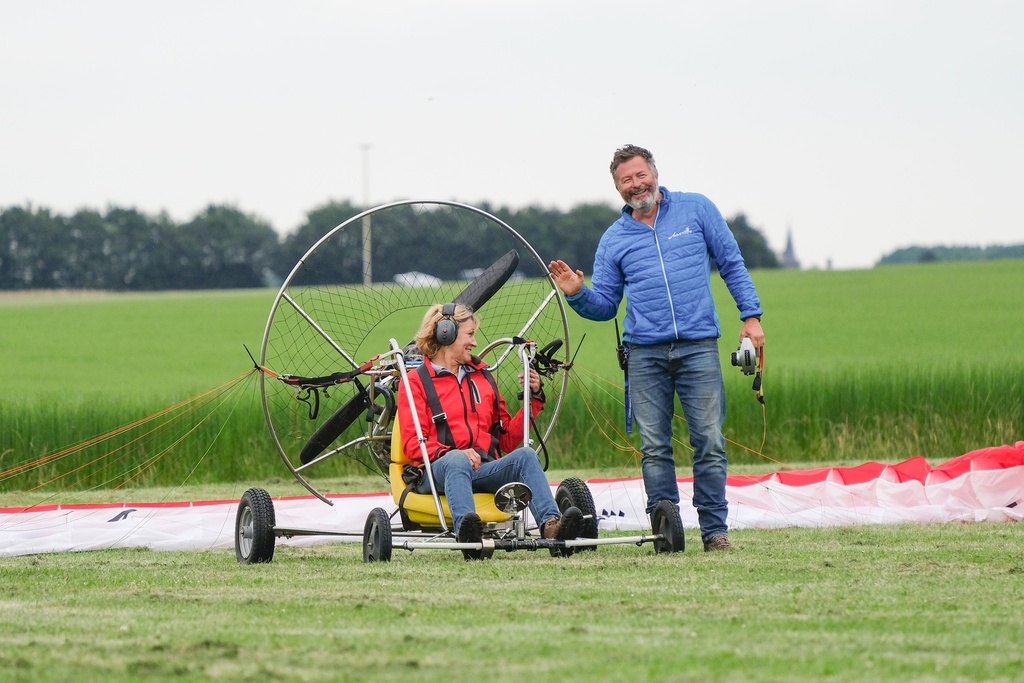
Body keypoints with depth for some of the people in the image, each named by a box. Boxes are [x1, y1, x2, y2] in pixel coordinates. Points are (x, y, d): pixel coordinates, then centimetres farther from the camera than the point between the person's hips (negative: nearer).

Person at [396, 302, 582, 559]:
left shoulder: (482, 377, 29)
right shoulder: (417, 381, 13)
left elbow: (507, 438, 24)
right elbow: (413, 444, 0)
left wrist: (534, 398, 15)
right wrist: (451, 453, -18)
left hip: (484, 470, 4)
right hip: (437, 470, -4)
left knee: (525, 455, -25)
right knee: (457, 460, -39)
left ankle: (550, 525, -51)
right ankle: (465, 531, -67)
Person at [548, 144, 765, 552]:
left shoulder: (696, 210, 9)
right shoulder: (613, 240, 13)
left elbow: (732, 263, 11)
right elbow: (605, 305, 14)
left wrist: (751, 315, 3)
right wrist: (577, 293, -7)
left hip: (698, 347, -2)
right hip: (645, 353, 2)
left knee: (709, 441, -6)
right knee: (654, 446, -1)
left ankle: (715, 530, -1)